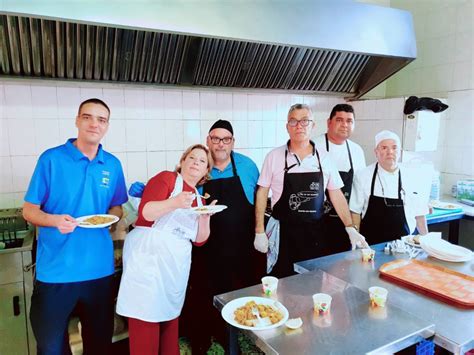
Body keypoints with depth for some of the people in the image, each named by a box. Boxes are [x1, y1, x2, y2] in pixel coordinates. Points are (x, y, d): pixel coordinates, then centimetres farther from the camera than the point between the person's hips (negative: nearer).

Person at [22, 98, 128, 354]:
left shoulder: (113, 165, 4)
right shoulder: (51, 159, -7)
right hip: (56, 270, -3)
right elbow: (29, 210, -3)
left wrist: (110, 217, -8)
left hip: (99, 268, 3)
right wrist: (55, 220, -23)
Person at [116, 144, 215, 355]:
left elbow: (199, 240, 13)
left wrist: (206, 217, -4)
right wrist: (175, 203, -28)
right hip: (148, 256, -6)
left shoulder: (199, 199, 16)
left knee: (170, 317, 14)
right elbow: (145, 212, -14)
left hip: (176, 264, 7)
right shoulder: (167, 178, -1)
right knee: (146, 320, -5)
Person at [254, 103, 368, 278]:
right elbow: (262, 193, -1)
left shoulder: (324, 159, 2)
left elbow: (336, 196, 6)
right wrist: (259, 232, -4)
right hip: (282, 232, -1)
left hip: (315, 233, 2)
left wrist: (350, 229, -1)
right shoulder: (274, 156, -3)